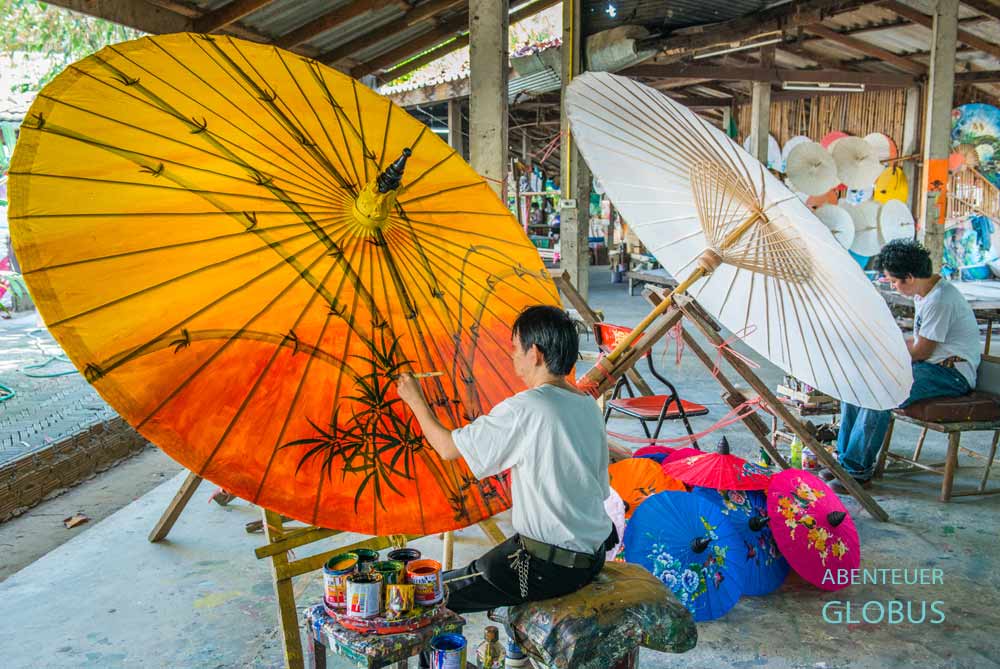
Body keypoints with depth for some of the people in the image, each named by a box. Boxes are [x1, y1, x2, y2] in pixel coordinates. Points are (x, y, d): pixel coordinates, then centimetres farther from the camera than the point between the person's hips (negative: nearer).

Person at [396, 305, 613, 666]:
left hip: (547, 567, -8)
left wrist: (415, 399, 3)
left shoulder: (524, 409, -20)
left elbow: (447, 447, -13)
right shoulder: (590, 405, 3)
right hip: (593, 556, 9)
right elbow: (600, 489, 11)